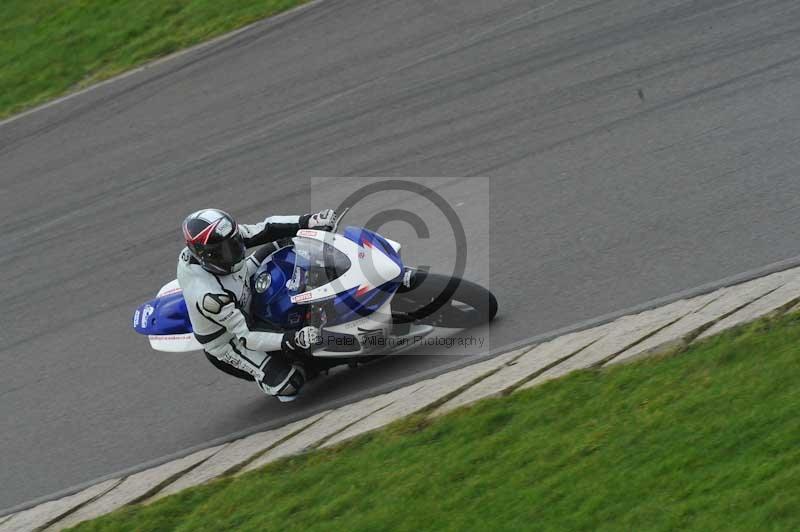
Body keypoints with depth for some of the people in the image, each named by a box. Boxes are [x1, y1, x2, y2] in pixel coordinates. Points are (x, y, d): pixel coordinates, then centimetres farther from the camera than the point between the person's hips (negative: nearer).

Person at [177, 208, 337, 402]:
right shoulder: (209, 296, -43)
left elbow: (262, 230, -14)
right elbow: (245, 337, -36)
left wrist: (308, 221, -24)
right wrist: (291, 340, -46)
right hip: (227, 343, -8)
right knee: (289, 384, -18)